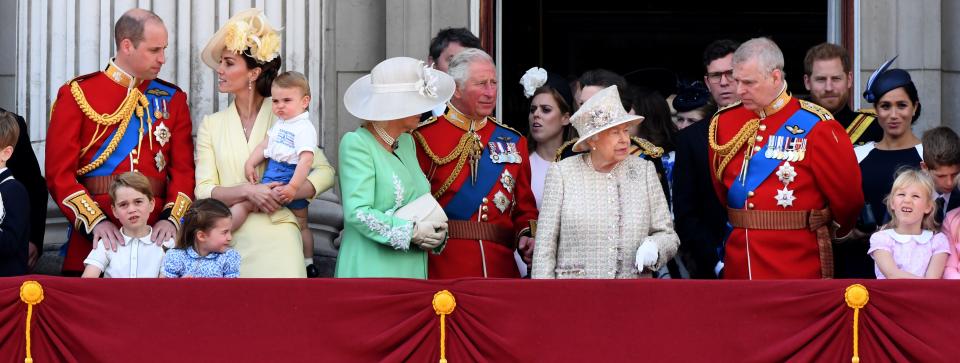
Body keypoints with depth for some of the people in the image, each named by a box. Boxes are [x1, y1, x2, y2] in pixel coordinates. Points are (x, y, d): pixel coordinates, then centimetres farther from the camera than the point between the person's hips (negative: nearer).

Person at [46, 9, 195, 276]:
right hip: (94, 237, -2)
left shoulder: (172, 99, 11)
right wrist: (95, 222, -17)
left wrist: (172, 218, -13)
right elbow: (60, 173, -4)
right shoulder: (78, 94, 2)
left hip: (156, 235, 2)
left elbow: (184, 170, 5)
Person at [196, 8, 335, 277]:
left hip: (276, 238, -2)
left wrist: (288, 193, -17)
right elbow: (204, 191, 1)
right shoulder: (212, 125, 9)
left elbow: (325, 172, 0)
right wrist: (247, 192, -16)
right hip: (228, 241, 2)